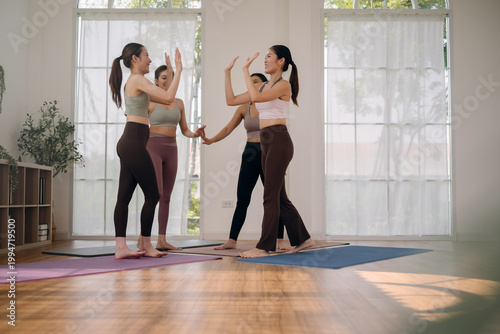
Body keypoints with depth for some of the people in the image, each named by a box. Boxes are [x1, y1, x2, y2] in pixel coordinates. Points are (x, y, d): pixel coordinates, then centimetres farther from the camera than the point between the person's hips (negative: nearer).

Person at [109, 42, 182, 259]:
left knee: (124, 196, 4)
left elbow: (166, 100, 23)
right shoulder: (138, 80, -7)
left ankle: (120, 247, 4)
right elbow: (169, 97, -17)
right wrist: (178, 70, -8)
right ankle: (146, 246, 7)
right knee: (152, 195, -2)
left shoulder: (134, 83, 22)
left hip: (127, 144, 10)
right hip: (134, 143, -10)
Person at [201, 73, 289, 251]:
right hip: (250, 154, 3)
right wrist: (210, 140, -13)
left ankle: (281, 240, 10)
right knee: (242, 200, 2)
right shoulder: (244, 108, 10)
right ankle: (232, 240, 5)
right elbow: (228, 129, 4)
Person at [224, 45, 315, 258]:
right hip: (267, 144, 9)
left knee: (271, 196, -6)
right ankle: (302, 238, 24)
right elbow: (231, 100, 15)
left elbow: (256, 97, -24)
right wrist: (228, 72, 10)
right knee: (279, 196, 12)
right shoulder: (263, 87, 18)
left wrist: (246, 69, -16)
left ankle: (264, 246, -2)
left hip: (279, 141, -9)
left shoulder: (283, 85, -6)